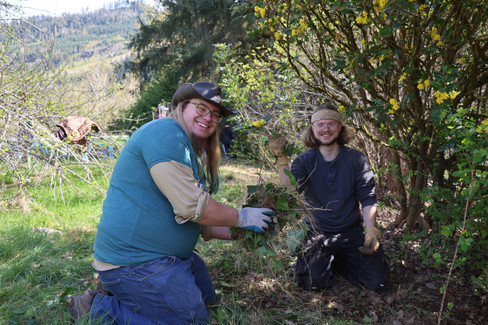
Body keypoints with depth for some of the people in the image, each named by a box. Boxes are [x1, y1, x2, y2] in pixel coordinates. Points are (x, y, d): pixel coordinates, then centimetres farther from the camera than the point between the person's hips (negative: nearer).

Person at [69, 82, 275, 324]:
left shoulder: (193, 151, 14)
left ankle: (119, 296, 19)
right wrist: (242, 218, -10)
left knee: (206, 297, 24)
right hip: (133, 261, -11)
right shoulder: (166, 133, -20)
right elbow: (192, 207, -24)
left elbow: (198, 222, 17)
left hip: (165, 254, 11)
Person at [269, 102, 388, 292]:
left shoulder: (356, 159, 0)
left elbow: (368, 198, 0)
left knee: (377, 282, -9)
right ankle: (326, 261, 17)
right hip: (317, 233, -1)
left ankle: (340, 262, 19)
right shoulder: (304, 161, -3)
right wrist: (281, 159, -31)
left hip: (350, 232, 1)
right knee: (312, 282, -18)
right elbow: (290, 190, -21)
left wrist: (371, 230, -11)